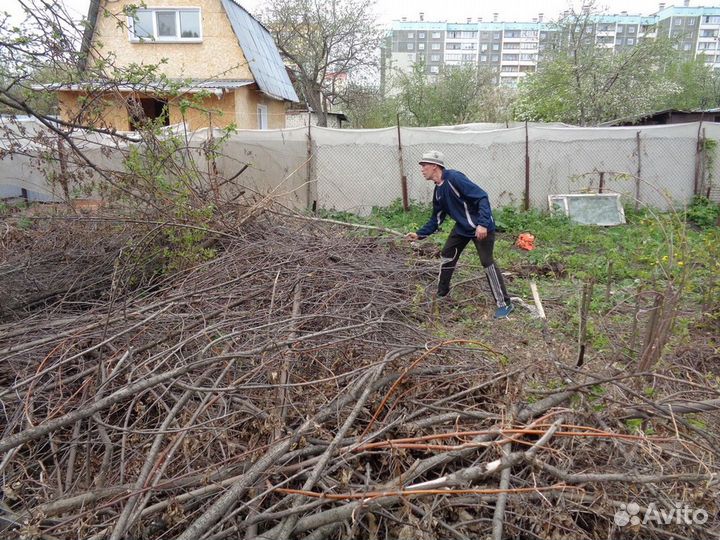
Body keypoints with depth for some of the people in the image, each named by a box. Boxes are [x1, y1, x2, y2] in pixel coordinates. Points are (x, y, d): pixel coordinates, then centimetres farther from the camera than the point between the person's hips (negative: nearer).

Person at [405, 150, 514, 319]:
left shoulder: (454, 178, -22)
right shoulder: (438, 191, 6)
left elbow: (482, 197, -26)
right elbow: (436, 219, 15)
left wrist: (482, 224, -32)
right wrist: (419, 234, 8)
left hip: (482, 227, -9)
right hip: (462, 227, 9)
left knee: (487, 261, -11)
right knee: (447, 255, 13)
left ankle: (505, 304, -2)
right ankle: (441, 292, 31)